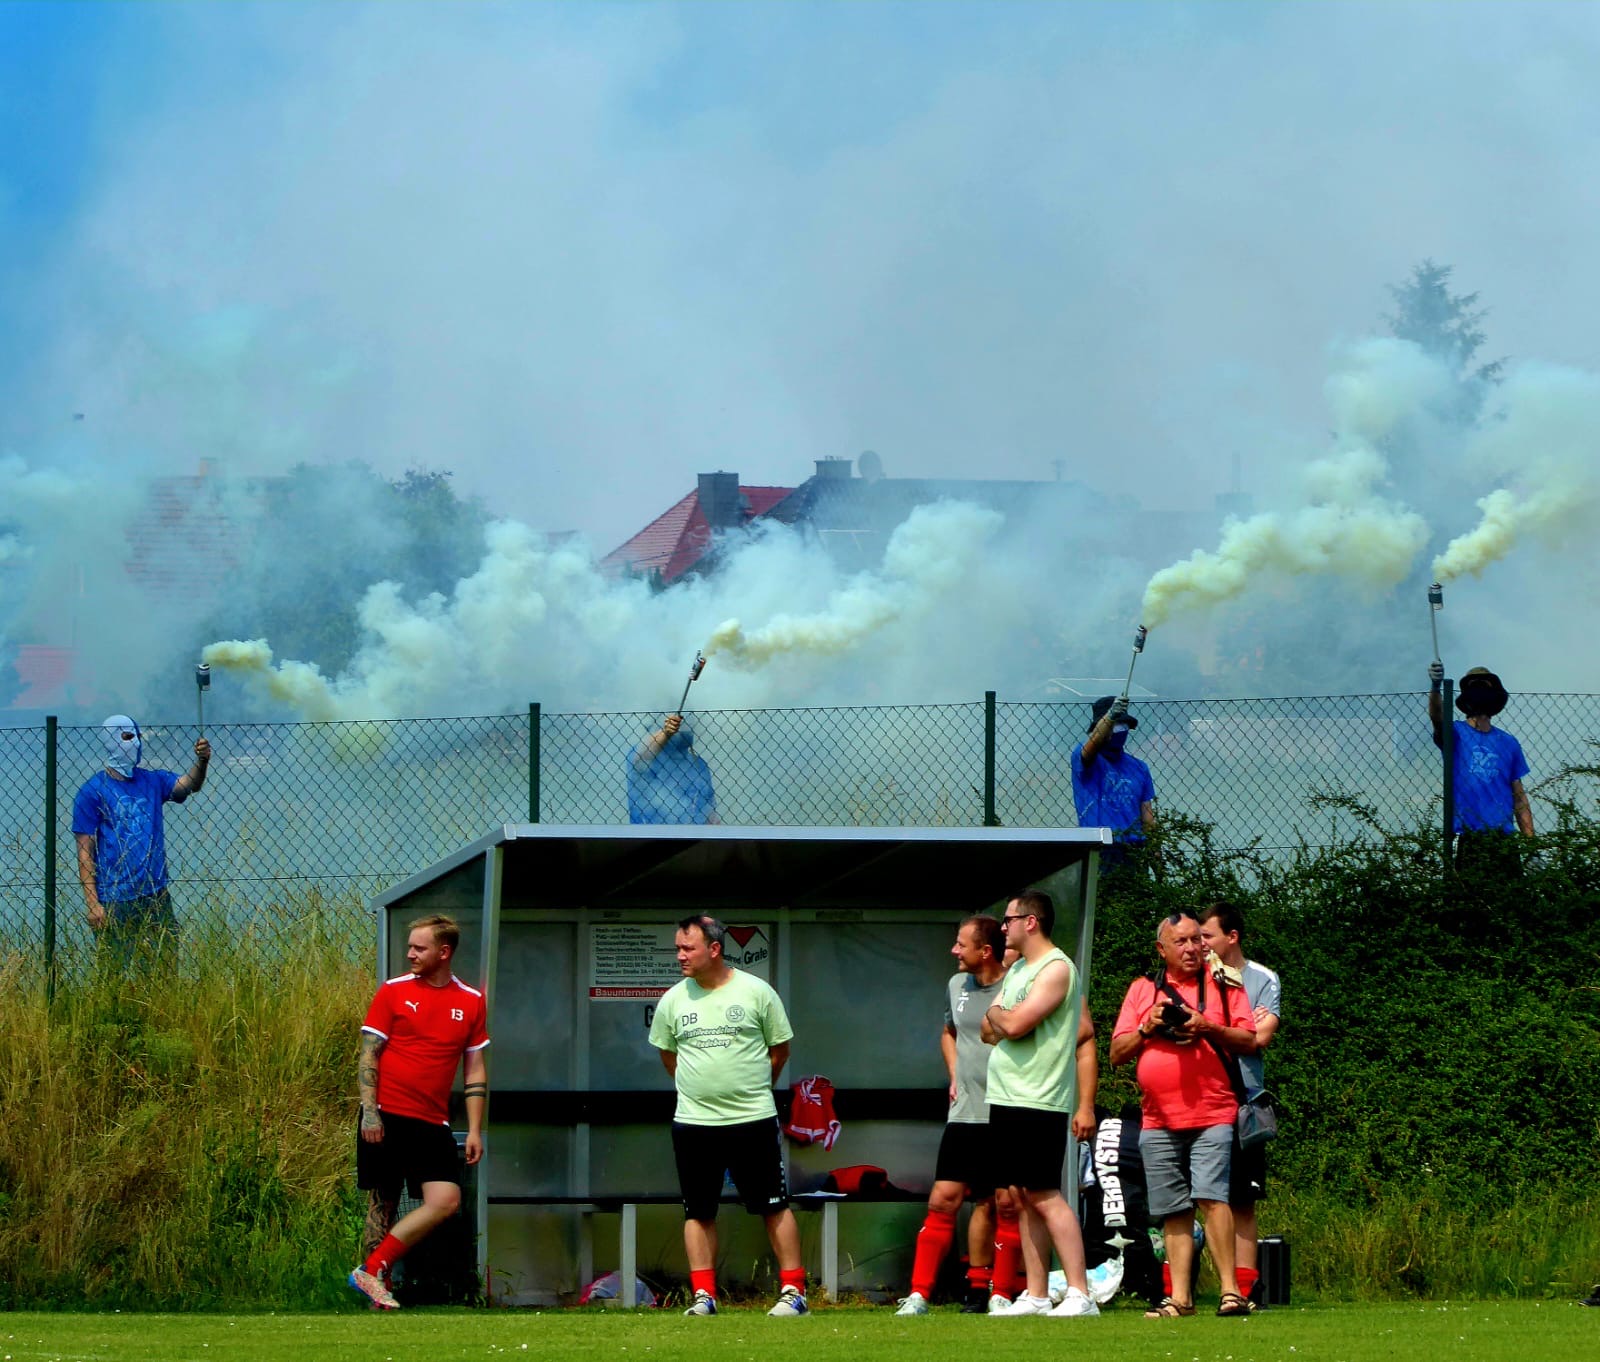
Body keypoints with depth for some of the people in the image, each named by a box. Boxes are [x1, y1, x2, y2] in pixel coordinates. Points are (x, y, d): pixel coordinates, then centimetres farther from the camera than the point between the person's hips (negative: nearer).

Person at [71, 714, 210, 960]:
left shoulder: (152, 782, 10)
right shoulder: (92, 791, -5)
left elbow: (187, 785, -2)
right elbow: (85, 851, -8)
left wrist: (201, 762, -24)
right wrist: (92, 902, -14)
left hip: (156, 894, 5)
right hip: (115, 900, -5)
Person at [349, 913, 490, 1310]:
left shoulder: (470, 1002, 9)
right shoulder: (393, 991, 3)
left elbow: (476, 1069, 12)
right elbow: (369, 1056, 2)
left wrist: (475, 1131, 5)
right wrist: (369, 1110, -10)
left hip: (432, 1123, 2)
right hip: (386, 1116, -2)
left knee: (446, 1201, -12)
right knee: (382, 1203, -3)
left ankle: (372, 1271, -9)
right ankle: (375, 1275, 4)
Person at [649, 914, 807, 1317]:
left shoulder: (756, 992, -3)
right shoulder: (673, 1000, 3)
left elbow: (780, 1049, 7)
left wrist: (752, 1088, 7)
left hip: (754, 1120, -2)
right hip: (693, 1122, 3)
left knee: (775, 1207, 0)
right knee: (699, 1212, 4)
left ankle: (793, 1291, 5)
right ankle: (703, 1295, 9)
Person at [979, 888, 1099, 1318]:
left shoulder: (1056, 969, -10)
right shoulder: (1017, 969, 19)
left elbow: (1014, 1024, -19)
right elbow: (990, 1030, 17)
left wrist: (997, 1013, 2)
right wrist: (1000, 1021, -3)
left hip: (1038, 1102, -9)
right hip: (1006, 1100, 9)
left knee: (1045, 1197, -12)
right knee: (1024, 1199, 8)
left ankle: (1079, 1294, -14)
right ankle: (1035, 1296, 10)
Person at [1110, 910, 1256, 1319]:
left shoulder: (1223, 985, 8)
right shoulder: (1142, 989, 13)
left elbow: (1249, 1040, 2)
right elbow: (1117, 1053, 11)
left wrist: (1210, 1029, -13)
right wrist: (1147, 1028, -6)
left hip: (1212, 1115, -3)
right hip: (1159, 1118, 3)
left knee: (1211, 1196, -17)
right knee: (1174, 1211, 3)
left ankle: (1230, 1288, -16)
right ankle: (1180, 1296, 6)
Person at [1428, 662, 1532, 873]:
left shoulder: (1509, 743, 13)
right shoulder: (1456, 734, 4)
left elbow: (1519, 798, 15)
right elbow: (1437, 717, -19)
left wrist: (1531, 843, 8)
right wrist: (1435, 687, -39)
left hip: (1505, 838, 3)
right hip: (1470, 838, -3)